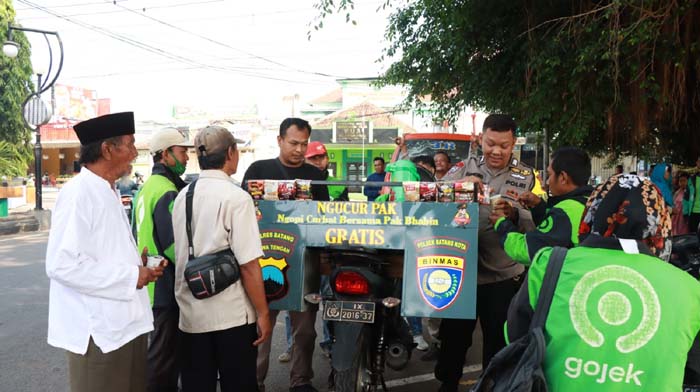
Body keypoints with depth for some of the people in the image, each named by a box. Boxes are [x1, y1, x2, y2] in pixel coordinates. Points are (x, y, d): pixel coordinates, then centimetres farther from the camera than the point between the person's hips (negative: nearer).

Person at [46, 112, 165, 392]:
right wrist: (131, 276, -19)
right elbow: (62, 264, -24)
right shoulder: (78, 193, -16)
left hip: (126, 322, 9)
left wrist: (138, 264, 2)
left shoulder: (109, 192, 14)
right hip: (98, 330, -9)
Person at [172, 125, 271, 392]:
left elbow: (181, 253, 12)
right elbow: (249, 265, -17)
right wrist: (263, 314, -8)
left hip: (190, 316, 6)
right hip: (231, 317, -5)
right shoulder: (236, 197, -15)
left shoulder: (182, 197, 3)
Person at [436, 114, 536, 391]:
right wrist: (460, 185, -25)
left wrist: (515, 210, -28)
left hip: (503, 275, -1)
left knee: (498, 340, 12)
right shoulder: (465, 167, 5)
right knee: (453, 335, 14)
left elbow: (535, 225, -9)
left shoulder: (525, 177, 1)